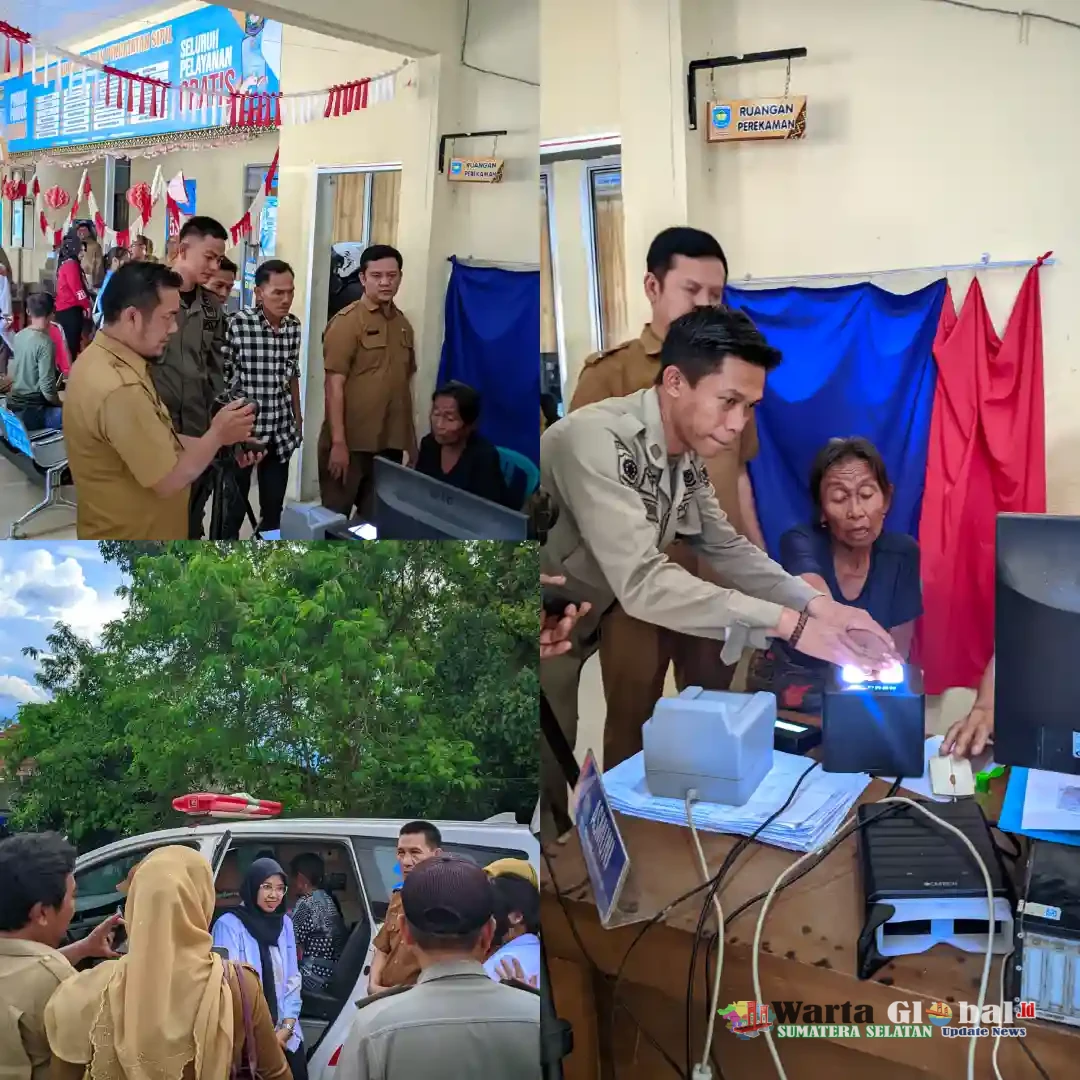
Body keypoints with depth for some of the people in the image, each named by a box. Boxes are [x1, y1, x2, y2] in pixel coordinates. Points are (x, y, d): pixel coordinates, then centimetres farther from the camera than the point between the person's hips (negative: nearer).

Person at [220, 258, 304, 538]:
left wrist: (298, 418, 18)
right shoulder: (236, 324, -15)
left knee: (274, 507, 14)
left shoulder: (294, 326, 2)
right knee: (233, 507, 6)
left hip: (281, 431, 5)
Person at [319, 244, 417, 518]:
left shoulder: (404, 325, 11)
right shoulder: (346, 322, -8)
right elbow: (334, 386, -12)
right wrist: (338, 442, -17)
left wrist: (410, 438, 15)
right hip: (350, 443, -5)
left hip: (390, 444, 6)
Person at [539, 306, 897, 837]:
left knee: (562, 784, 17)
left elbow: (728, 548, 8)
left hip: (572, 635, 8)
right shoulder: (598, 441, -30)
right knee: (544, 795, 0)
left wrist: (817, 603, -8)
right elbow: (641, 582, -37)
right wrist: (789, 623, -36)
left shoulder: (686, 454, -2)